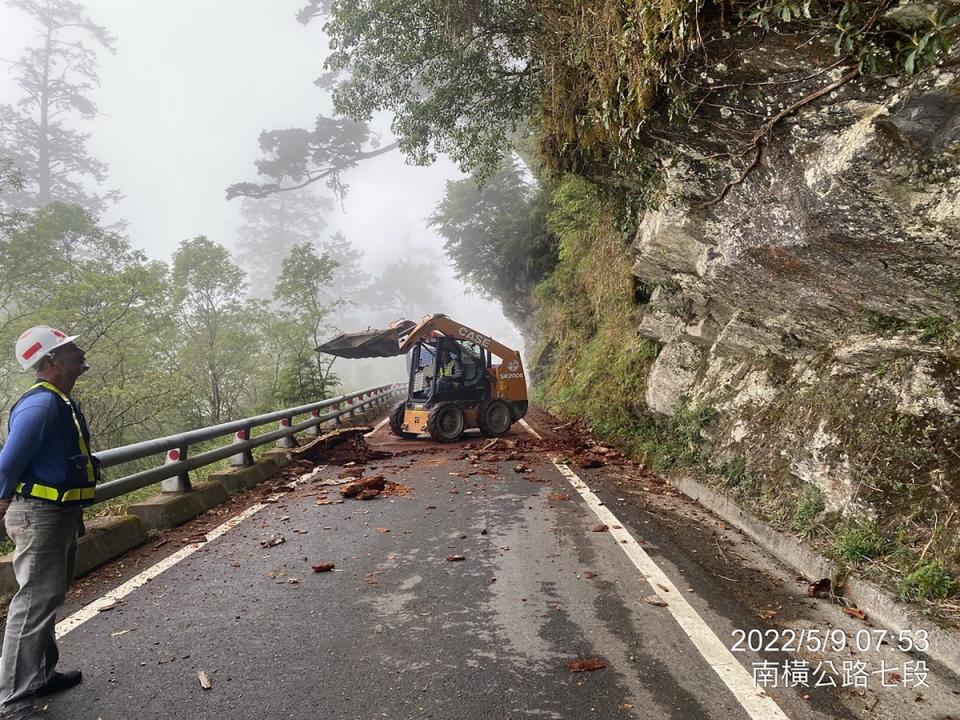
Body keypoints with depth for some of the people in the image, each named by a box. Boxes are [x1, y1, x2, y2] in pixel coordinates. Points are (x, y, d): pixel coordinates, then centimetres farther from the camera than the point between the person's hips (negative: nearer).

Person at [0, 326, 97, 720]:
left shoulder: (62, 401, 10)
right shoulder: (41, 404, -23)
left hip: (61, 514, 10)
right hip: (40, 516, -10)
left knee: (48, 597, 20)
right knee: (34, 602, -4)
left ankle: (42, 675, 35)